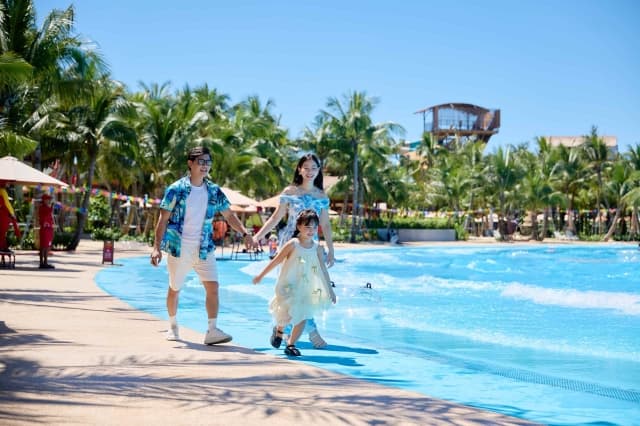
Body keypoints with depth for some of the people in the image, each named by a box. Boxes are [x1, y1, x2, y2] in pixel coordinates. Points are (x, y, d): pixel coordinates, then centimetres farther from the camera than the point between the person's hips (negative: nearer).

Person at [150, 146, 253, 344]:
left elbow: (229, 215, 11)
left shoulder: (214, 191, 5)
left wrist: (244, 233, -4)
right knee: (174, 289, 10)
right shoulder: (176, 189, -6)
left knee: (212, 287, -11)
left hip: (204, 249, 3)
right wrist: (157, 247, -10)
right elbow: (163, 219, -5)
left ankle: (212, 330, -10)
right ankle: (172, 327, 30)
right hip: (179, 248, -3)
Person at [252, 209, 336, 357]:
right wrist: (261, 275, 1)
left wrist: (329, 289, 8)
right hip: (288, 286, -4)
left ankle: (291, 344, 13)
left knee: (303, 318, -1)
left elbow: (323, 269, 7)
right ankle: (279, 330, 24)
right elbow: (276, 261, -4)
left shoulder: (317, 248, 0)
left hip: (306, 288, 4)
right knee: (289, 314, -11)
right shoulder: (293, 244, -11)